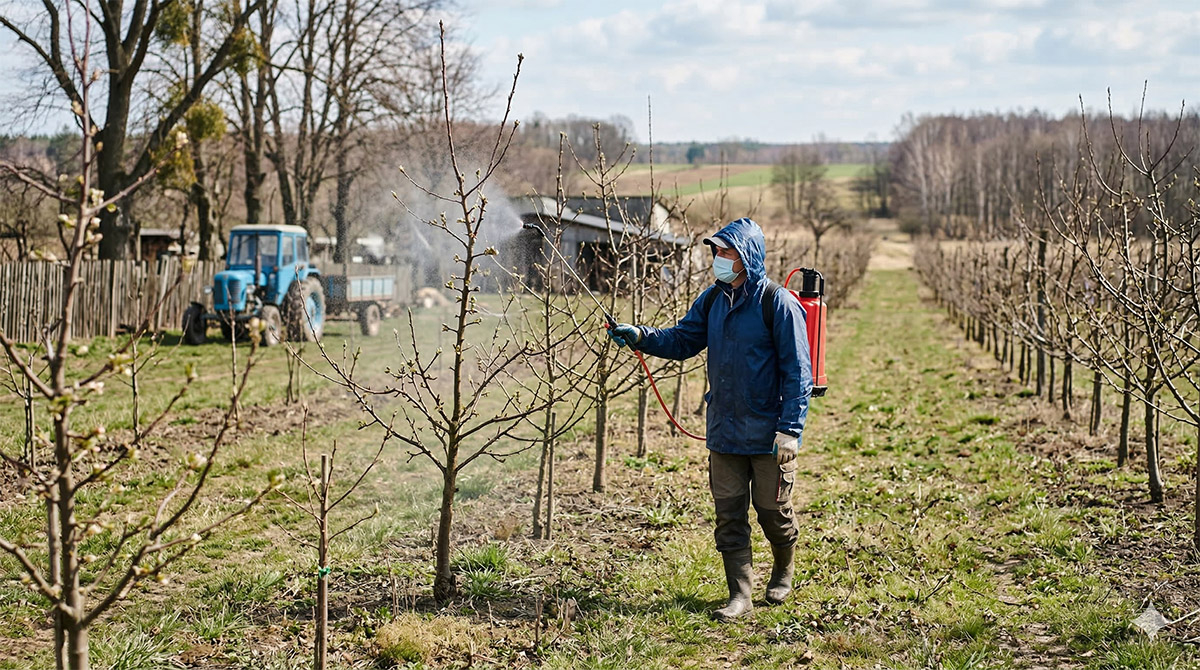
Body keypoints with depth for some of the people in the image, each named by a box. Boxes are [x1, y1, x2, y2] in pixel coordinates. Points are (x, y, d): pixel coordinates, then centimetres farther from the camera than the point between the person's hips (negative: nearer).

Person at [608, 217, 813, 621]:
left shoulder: (778, 304, -13)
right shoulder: (713, 300, 6)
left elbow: (797, 371, -14)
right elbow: (682, 340, 11)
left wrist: (790, 429, -18)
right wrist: (641, 337, -7)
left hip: (768, 435, -5)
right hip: (724, 433, 5)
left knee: (773, 512, 10)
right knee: (729, 515, 6)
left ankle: (783, 573, 35)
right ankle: (740, 595, 13)